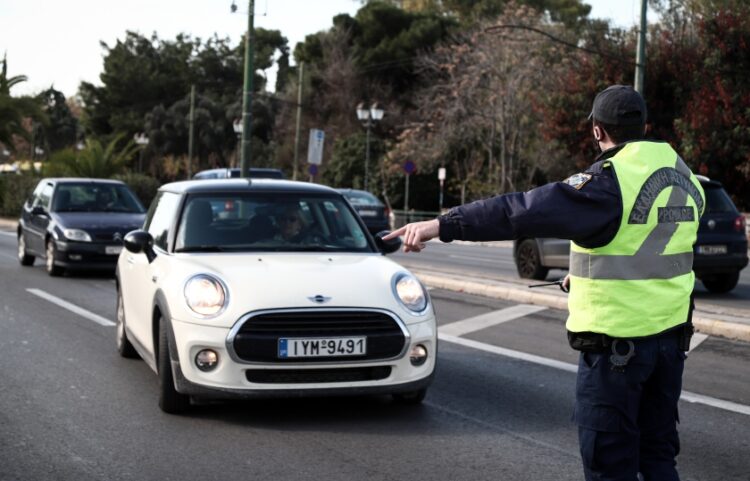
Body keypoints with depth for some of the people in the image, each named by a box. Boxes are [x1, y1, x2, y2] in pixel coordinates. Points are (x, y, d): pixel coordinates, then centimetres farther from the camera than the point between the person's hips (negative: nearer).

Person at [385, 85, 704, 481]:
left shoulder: (610, 181, -17)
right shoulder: (684, 177, 7)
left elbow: (525, 210, -26)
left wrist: (442, 225, -28)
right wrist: (588, 271, 29)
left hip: (616, 341, -7)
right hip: (671, 334, 8)